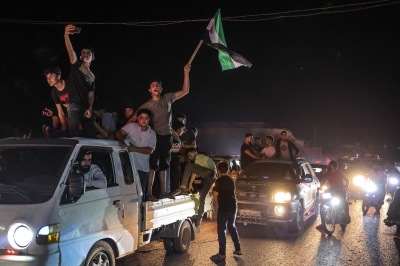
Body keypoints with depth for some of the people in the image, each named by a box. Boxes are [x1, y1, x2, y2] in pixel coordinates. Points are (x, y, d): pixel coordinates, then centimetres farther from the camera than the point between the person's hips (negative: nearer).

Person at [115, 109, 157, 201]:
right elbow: (118, 133, -11)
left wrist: (135, 149, -21)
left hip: (142, 168, 1)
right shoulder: (131, 126, 1)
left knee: (140, 193, 6)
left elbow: (150, 150, -7)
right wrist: (121, 141, -34)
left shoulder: (152, 134, 4)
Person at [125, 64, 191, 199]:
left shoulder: (168, 98, 3)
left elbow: (185, 91, 2)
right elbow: (133, 119, -8)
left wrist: (186, 73, -5)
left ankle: (163, 192, 20)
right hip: (154, 136, -4)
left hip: (167, 136, 4)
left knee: (163, 165, 13)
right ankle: (149, 193, -5)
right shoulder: (146, 105, -5)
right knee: (153, 165, -7)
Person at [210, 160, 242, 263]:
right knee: (232, 227, 20)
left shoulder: (219, 180, -14)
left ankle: (222, 254, -3)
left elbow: (215, 195, -15)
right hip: (233, 207, 8)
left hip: (224, 208, -8)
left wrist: (213, 188, 3)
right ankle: (238, 249, 24)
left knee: (222, 230, -3)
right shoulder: (231, 180, 11)